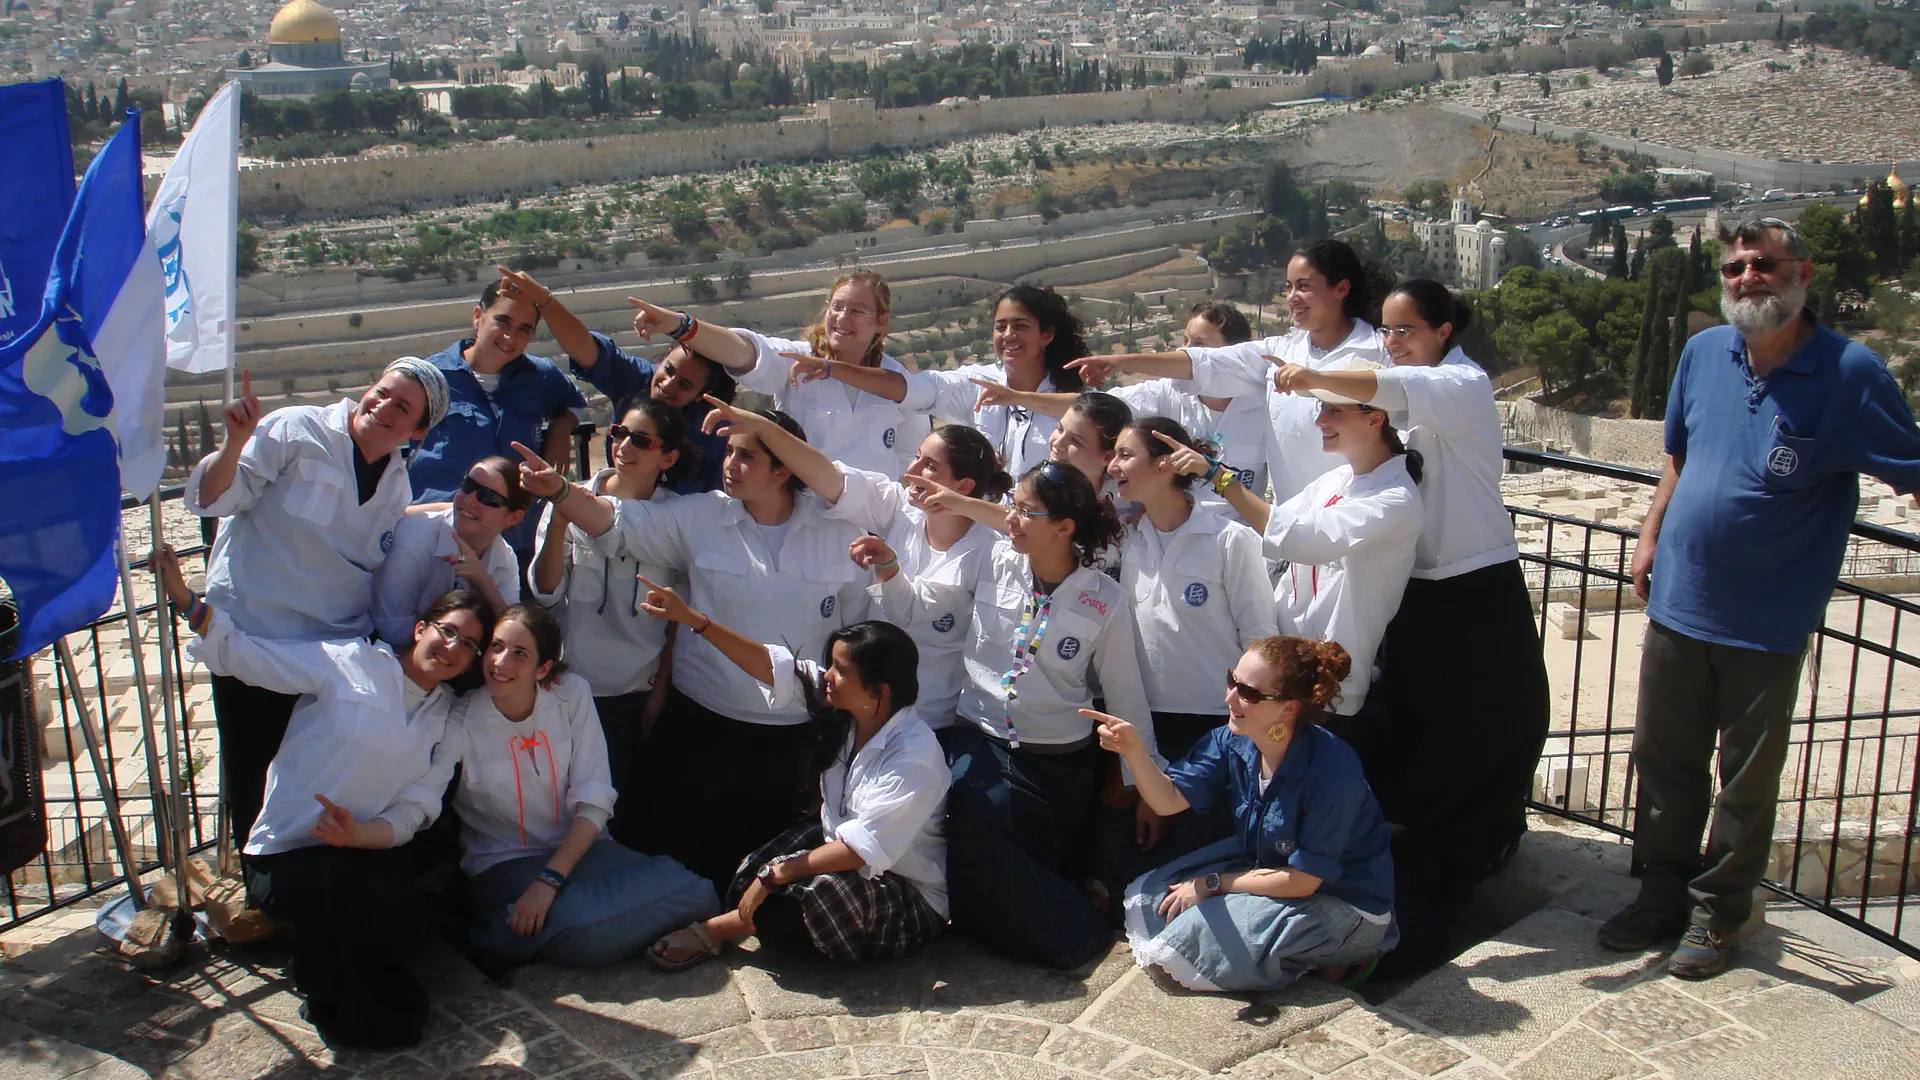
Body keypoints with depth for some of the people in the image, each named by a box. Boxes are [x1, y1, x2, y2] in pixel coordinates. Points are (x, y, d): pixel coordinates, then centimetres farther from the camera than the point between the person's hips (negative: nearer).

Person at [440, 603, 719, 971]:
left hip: (577, 848, 4)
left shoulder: (573, 695, -5)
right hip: (504, 865, -4)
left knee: (692, 892, -21)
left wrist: (549, 880, -19)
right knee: (580, 929, -36)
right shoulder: (460, 721, -9)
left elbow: (594, 802, -7)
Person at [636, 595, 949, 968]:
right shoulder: (843, 711, -4)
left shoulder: (916, 758, -27)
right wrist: (691, 618, -8)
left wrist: (776, 874, -25)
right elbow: (772, 666, -4)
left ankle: (717, 929, -10)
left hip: (911, 903, -8)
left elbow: (863, 848, -30)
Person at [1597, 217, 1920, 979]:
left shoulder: (1849, 372, -13)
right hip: (1678, 604, 4)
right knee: (1663, 762, 15)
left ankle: (1718, 912, 25)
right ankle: (1662, 893, 32)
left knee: (1747, 781, 9)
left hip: (1768, 623, -4)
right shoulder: (1703, 352, 2)